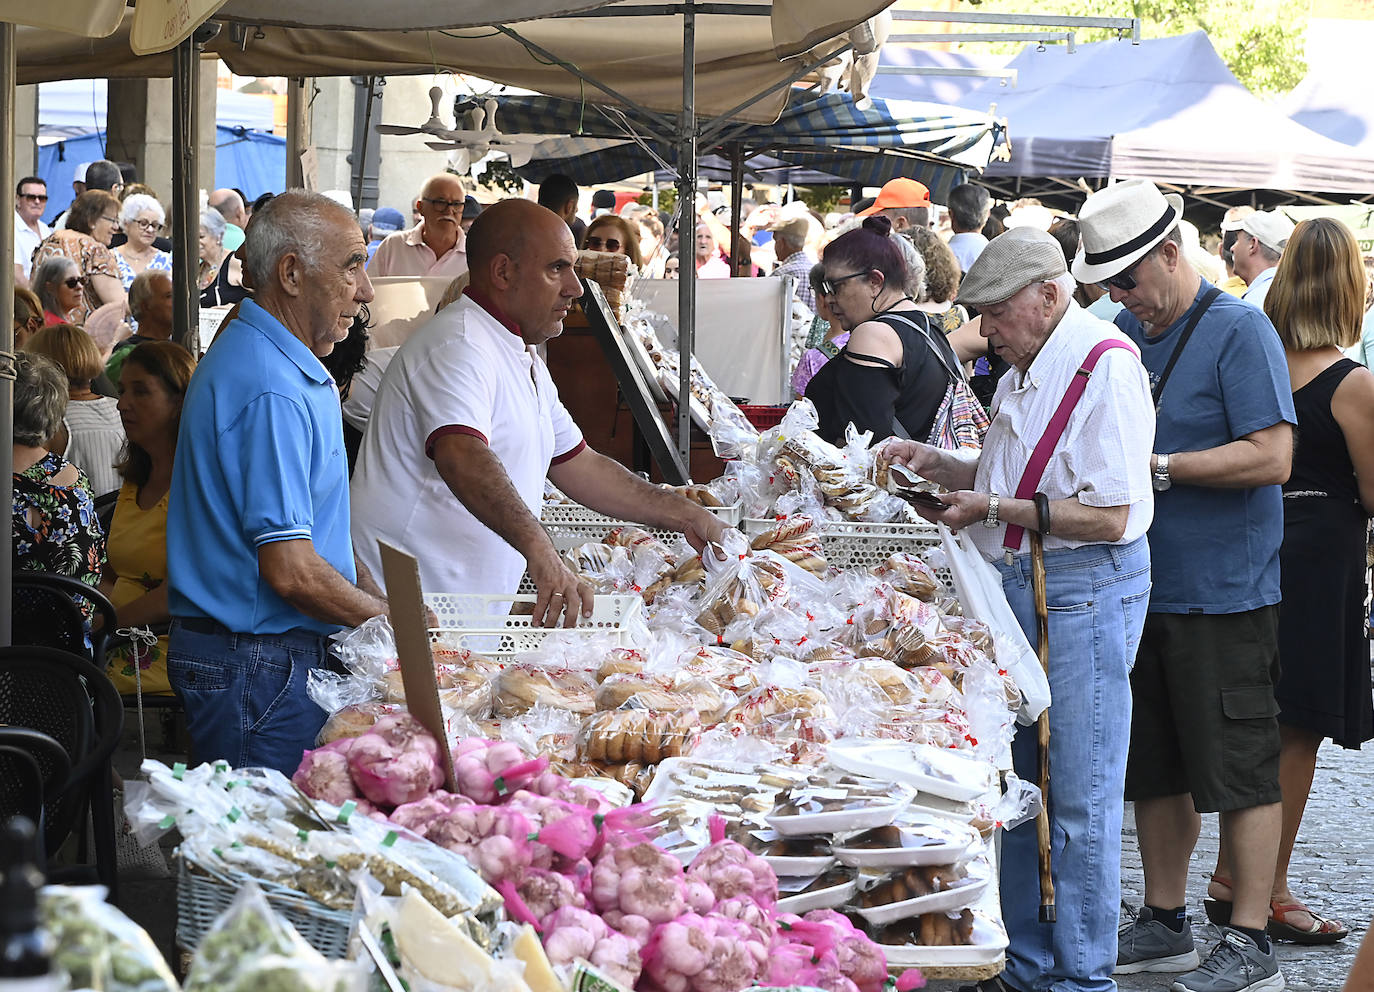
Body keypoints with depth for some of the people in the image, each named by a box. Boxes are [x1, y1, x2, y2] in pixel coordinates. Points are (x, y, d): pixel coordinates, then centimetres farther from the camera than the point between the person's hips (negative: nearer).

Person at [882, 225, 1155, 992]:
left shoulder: (1106, 366, -16)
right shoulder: (1028, 368, 15)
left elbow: (1108, 516, -20)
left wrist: (994, 509, -16)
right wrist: (939, 465, 10)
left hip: (1086, 589, -9)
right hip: (1019, 584, 9)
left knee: (1079, 798, -3)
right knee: (1019, 784, 13)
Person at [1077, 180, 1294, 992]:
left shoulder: (1240, 330, -11)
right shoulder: (1126, 331, 11)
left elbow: (1271, 456, -18)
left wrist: (1157, 467, -19)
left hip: (1222, 591, -7)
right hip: (1144, 586, 7)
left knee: (1239, 770, -1)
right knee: (1157, 767, 14)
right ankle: (1165, 925, 25)